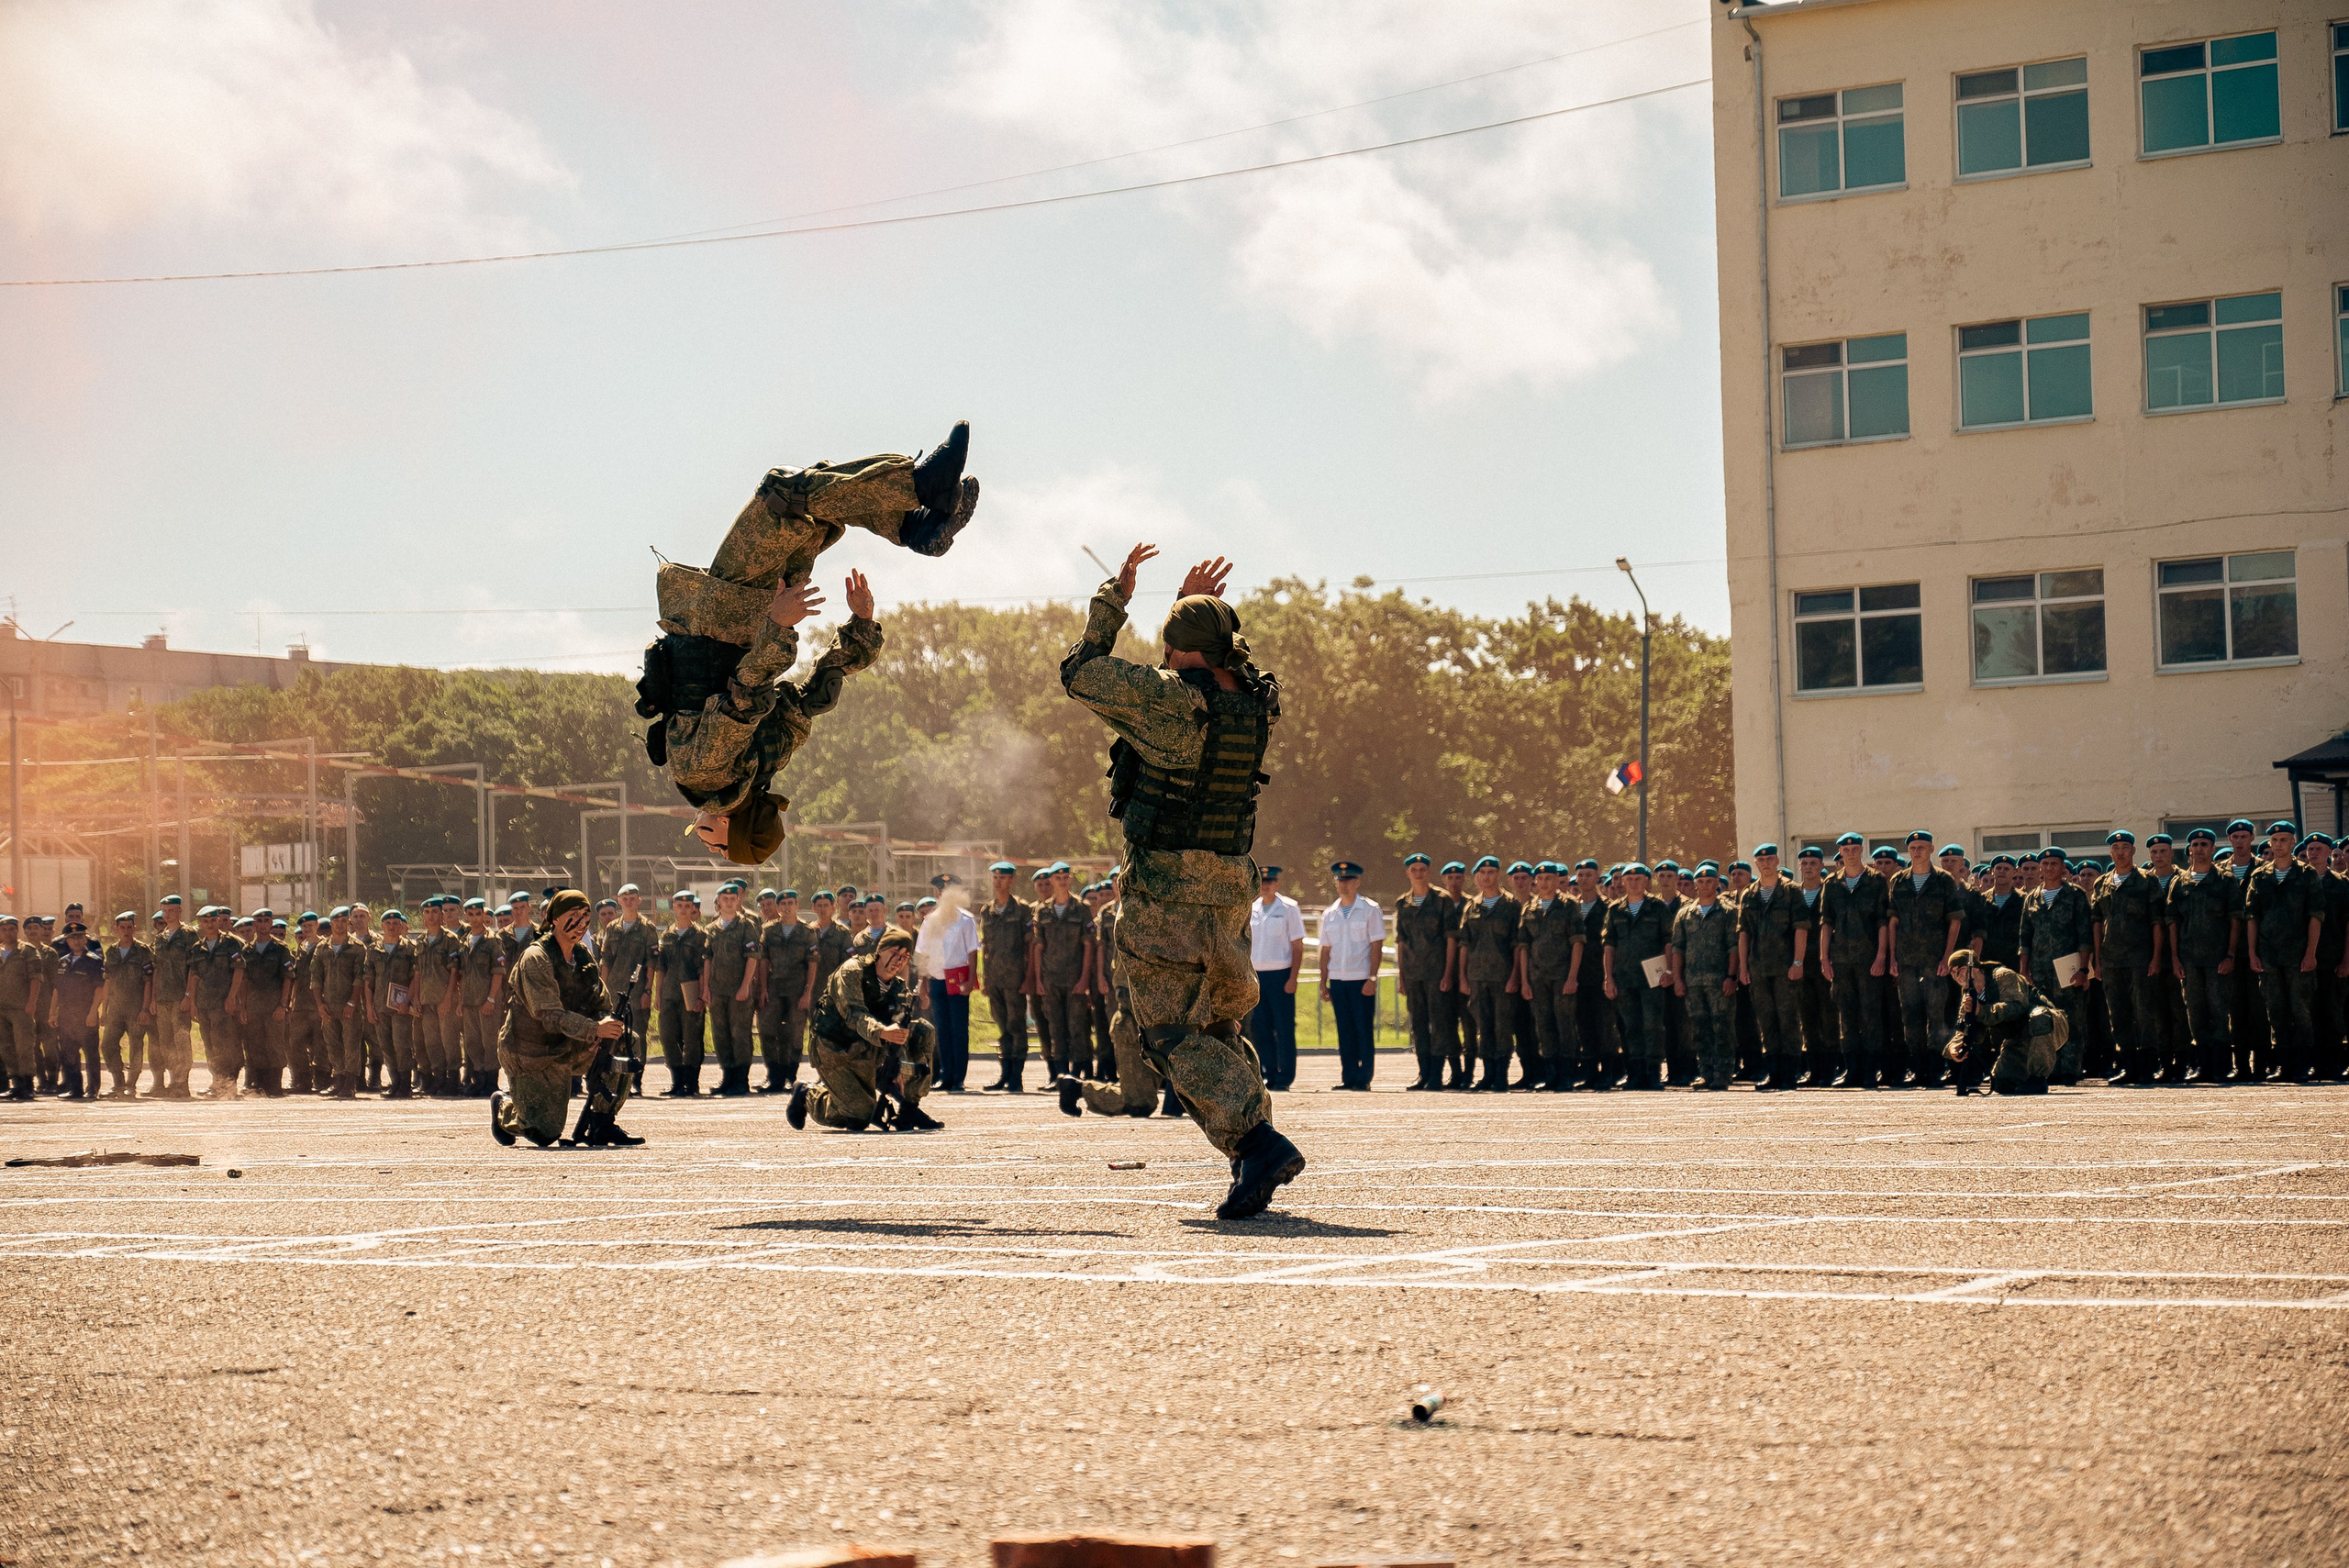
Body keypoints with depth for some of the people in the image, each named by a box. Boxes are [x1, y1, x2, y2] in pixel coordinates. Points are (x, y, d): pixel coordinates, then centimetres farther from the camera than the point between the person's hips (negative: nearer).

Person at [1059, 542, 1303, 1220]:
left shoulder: (1168, 700, -17)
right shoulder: (1256, 705, 3)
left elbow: (1080, 672, -3)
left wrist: (1115, 596, 7)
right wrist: (1193, 607, 21)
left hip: (1166, 889, -7)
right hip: (1230, 885, 7)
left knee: (1172, 1034, -3)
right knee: (1217, 1024, 20)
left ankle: (1257, 1142, -19)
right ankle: (1254, 1161, 13)